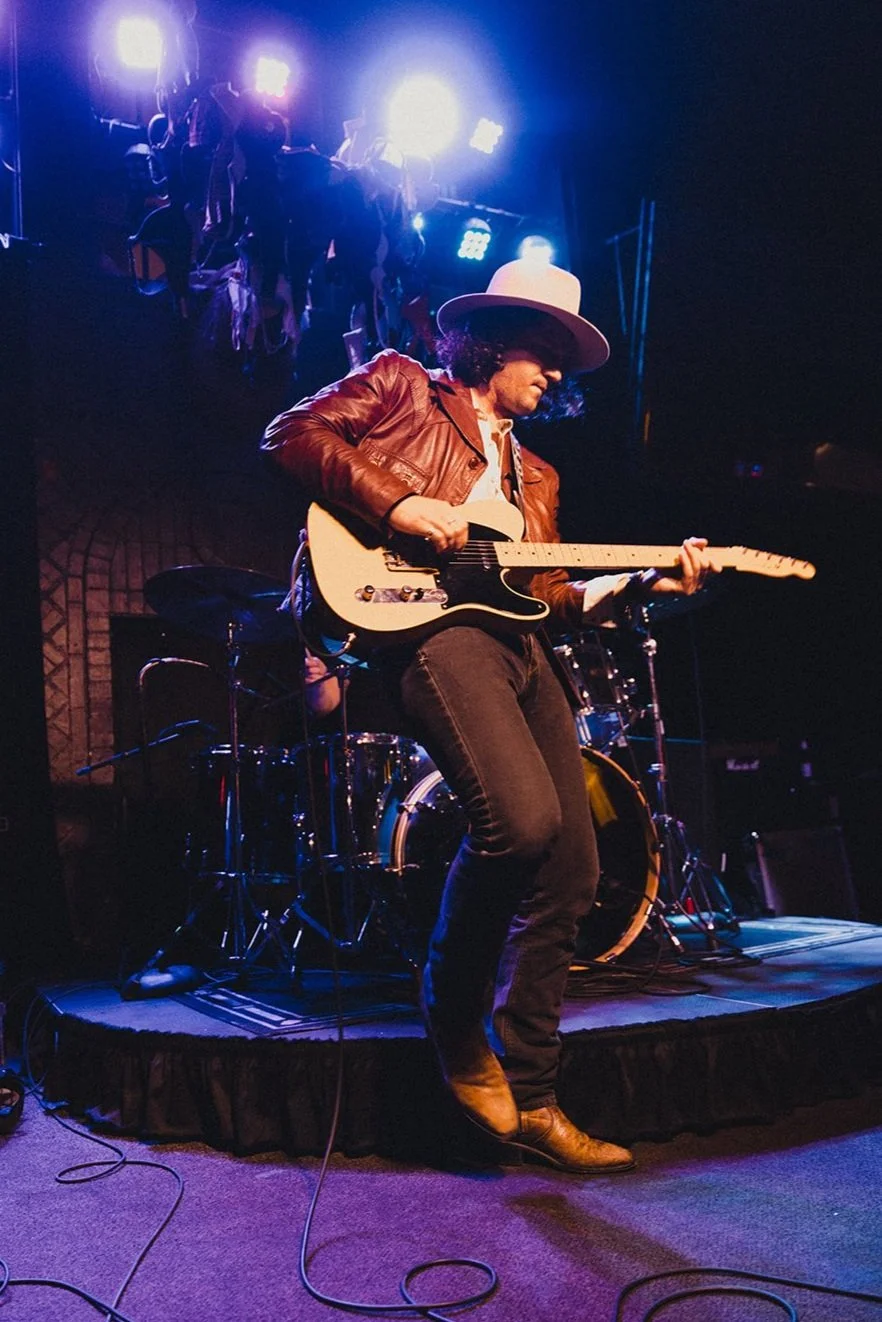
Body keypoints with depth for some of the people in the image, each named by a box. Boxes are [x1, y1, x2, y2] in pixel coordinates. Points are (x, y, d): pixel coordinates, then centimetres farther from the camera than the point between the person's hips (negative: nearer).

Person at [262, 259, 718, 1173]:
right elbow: (293, 434, 1)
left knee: (571, 871, 0)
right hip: (429, 620, -8)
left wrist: (650, 582, 8)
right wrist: (395, 503, -11)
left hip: (520, 647, 8)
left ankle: (529, 1097, 13)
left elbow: (550, 594, 22)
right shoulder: (399, 384, 15)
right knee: (522, 818, -29)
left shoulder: (531, 472, 31)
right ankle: (454, 1017, 0)